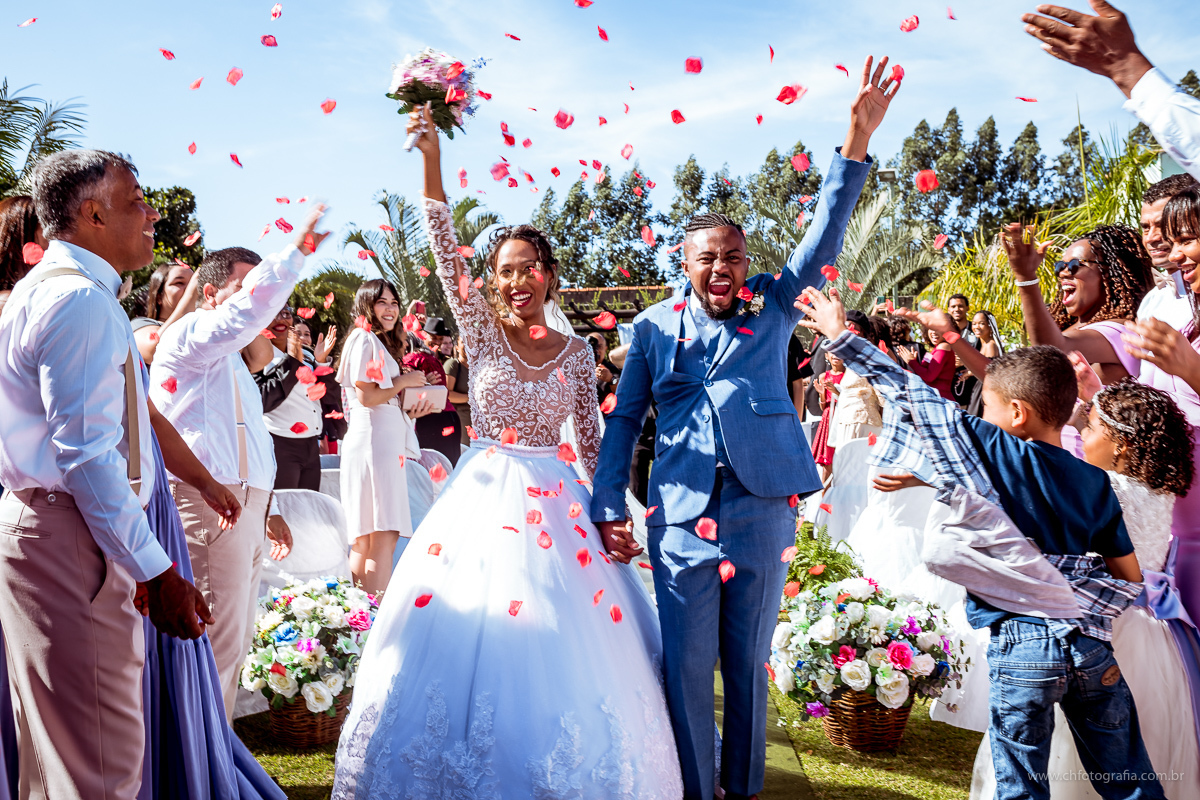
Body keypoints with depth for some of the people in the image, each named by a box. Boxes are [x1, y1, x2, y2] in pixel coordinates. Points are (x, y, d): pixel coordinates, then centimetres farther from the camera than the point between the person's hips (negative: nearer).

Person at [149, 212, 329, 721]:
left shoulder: (229, 359, 26)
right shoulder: (189, 336, -5)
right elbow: (251, 306, -25)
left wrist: (265, 509, 27)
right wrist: (299, 250, -23)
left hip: (242, 505, 10)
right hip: (211, 505, -10)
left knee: (234, 643, 14)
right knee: (217, 644, -8)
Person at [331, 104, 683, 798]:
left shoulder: (577, 351, 4)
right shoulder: (482, 331, 1)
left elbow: (592, 441, 9)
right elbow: (445, 250, -11)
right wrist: (431, 161, -21)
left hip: (556, 500, 1)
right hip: (484, 498, -1)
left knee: (564, 648, 3)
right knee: (471, 634, 0)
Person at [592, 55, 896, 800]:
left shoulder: (771, 306, 7)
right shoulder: (655, 326, 6)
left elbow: (826, 232, -3)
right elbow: (624, 419, 8)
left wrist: (860, 135, -13)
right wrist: (609, 507, 0)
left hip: (762, 509, 1)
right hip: (682, 514, 0)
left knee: (749, 663, 11)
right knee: (686, 666, 3)